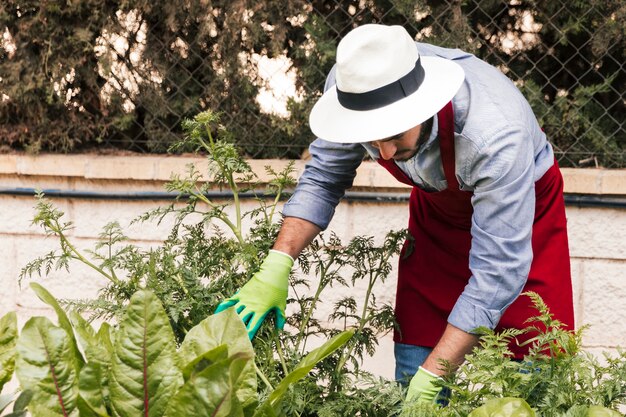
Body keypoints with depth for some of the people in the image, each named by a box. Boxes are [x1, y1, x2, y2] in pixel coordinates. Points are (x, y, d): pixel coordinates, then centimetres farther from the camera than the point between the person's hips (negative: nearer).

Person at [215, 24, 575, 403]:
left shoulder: (496, 136, -41)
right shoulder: (351, 85, -28)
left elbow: (497, 271, -37)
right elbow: (323, 180, -11)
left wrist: (428, 381, -39)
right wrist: (277, 265, -26)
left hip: (524, 206, -4)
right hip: (438, 208, 4)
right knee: (413, 367, -2)